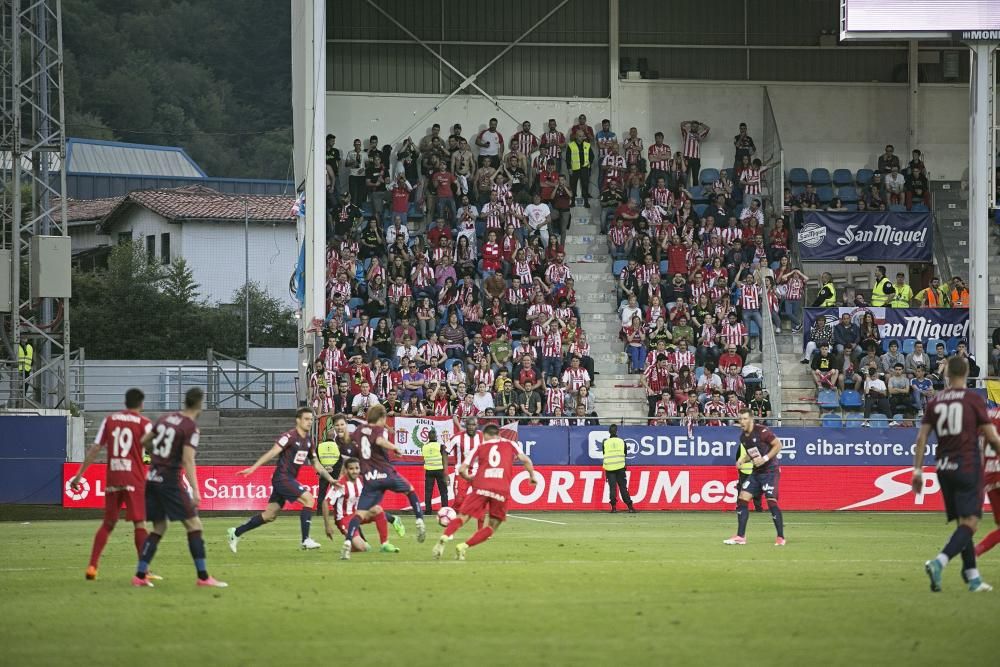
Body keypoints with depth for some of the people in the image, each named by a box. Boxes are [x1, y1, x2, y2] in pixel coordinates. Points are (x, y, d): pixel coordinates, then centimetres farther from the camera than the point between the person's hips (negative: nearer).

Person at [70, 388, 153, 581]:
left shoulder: (109, 420, 7)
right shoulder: (144, 424, -2)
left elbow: (95, 449, 4)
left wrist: (79, 474, 7)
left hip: (113, 480, 4)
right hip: (135, 480, -4)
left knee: (108, 524, 13)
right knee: (140, 523, -2)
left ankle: (92, 567, 6)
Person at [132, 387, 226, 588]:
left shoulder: (166, 419, 10)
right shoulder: (191, 427, -11)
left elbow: (143, 441, 18)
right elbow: (188, 460, -19)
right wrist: (195, 491, -23)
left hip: (152, 479, 7)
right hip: (170, 481, -7)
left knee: (159, 527, 14)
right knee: (194, 525, -2)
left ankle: (140, 575, 8)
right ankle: (203, 576, -6)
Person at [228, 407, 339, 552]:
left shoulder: (308, 441, 12)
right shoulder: (290, 436, -13)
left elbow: (316, 464, 21)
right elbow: (272, 453, -20)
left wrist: (331, 479, 16)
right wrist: (253, 468, -27)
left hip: (289, 479, 9)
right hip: (282, 478, -9)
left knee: (270, 515, 11)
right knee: (308, 499, -19)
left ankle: (236, 533, 22)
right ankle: (306, 540, -18)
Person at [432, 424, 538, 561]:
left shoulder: (480, 448, 18)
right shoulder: (510, 445, 19)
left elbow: (462, 469, 13)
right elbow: (525, 460, 6)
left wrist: (469, 478, 33)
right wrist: (532, 475, 21)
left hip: (481, 487, 0)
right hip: (502, 490, 0)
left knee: (462, 517, 2)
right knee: (492, 527, 11)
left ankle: (444, 538, -25)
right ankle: (464, 547, -6)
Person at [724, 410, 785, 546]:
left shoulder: (762, 431, -15)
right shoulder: (743, 437, 8)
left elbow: (778, 445, -14)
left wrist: (765, 459, -22)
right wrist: (743, 459, 2)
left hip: (770, 471, -8)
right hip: (756, 472, 8)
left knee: (771, 502, -15)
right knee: (742, 499, 0)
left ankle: (781, 538, -6)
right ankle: (740, 536, 5)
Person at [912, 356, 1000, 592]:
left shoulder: (935, 402, 7)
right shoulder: (973, 399, -5)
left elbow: (922, 437, 3)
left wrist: (918, 470, 7)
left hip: (944, 469, 5)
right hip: (968, 466, -5)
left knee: (962, 522, 15)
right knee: (970, 523, -8)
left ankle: (973, 577, 15)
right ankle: (939, 562, -30)